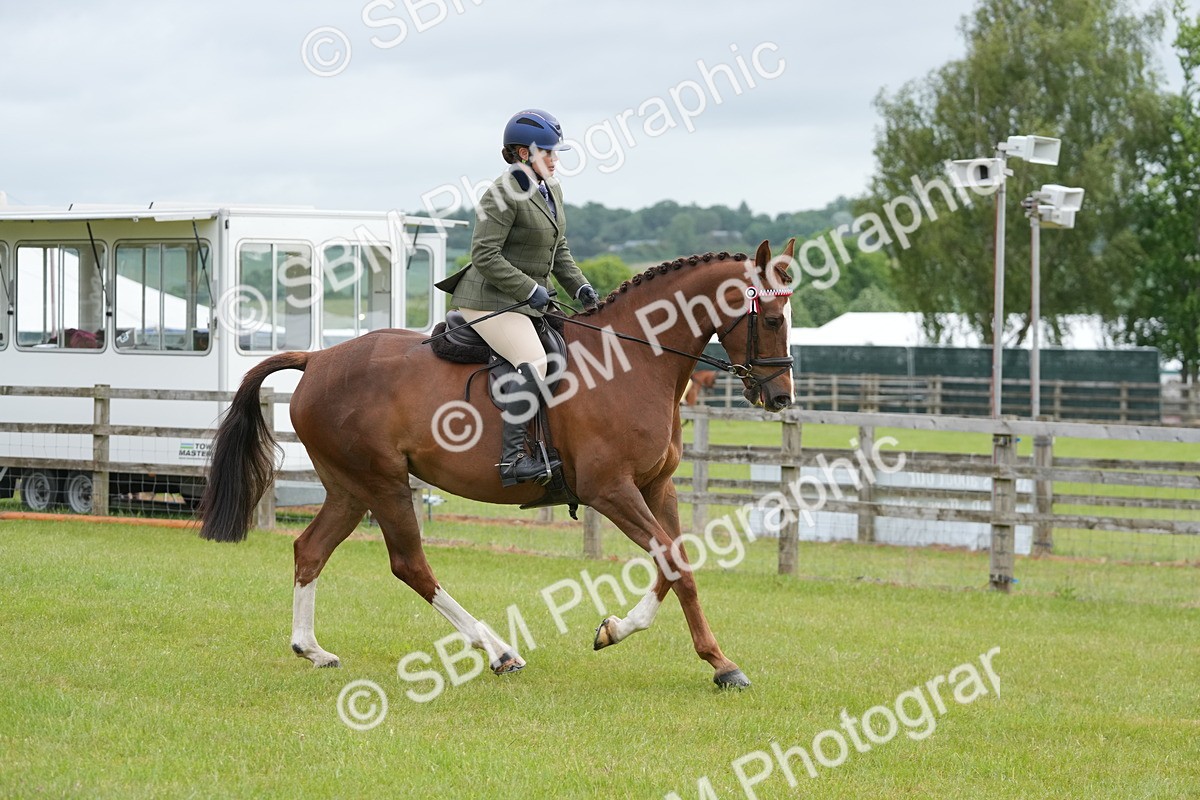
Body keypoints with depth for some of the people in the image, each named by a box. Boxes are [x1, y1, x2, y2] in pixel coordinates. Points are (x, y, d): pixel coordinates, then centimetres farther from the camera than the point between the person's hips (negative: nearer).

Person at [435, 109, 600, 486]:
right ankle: (513, 458, -29)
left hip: (529, 300, 10)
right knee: (533, 364, -28)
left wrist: (579, 287, 8)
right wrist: (530, 290, -21)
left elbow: (559, 251, 23)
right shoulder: (504, 194, -15)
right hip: (491, 300, -10)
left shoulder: (551, 190, 14)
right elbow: (485, 255, -20)